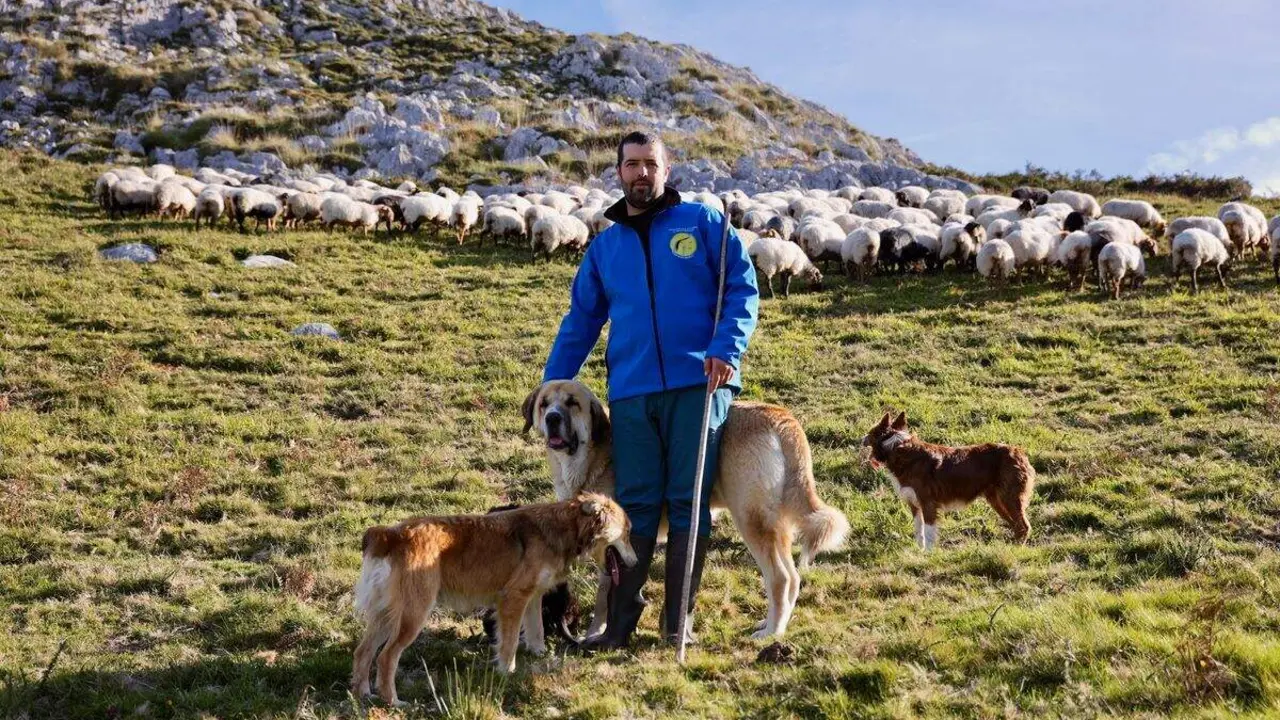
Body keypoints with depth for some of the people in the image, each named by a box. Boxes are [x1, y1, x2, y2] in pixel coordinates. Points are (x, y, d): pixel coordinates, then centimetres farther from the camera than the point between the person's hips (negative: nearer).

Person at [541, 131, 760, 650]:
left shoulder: (702, 222, 7)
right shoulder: (605, 246, 17)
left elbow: (742, 287, 2)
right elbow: (579, 322, 21)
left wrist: (726, 348, -13)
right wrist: (551, 387, 16)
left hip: (698, 384, -2)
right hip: (631, 392, 2)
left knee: (688, 501, 0)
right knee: (635, 504, 1)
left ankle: (678, 621, 8)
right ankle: (620, 622, 8)